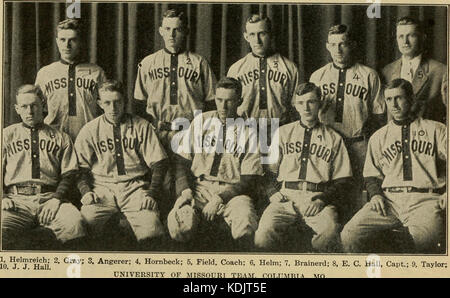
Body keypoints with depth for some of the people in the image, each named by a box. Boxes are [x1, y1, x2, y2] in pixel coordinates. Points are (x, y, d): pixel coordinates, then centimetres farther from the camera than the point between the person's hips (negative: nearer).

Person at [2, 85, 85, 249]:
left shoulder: (60, 138, 20)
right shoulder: (7, 135, 20)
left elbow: (68, 174, 11)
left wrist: (56, 198, -7)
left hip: (50, 197, 0)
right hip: (17, 200, 0)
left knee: (74, 223, -32)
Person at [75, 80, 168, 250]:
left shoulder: (141, 126, 11)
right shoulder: (89, 130, 11)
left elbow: (158, 163, 7)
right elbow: (81, 167, 10)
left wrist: (151, 194, -6)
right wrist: (86, 191, -9)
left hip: (135, 186, 0)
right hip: (102, 187, 1)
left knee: (150, 232, -27)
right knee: (86, 220, -31)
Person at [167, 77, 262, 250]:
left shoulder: (248, 131, 5)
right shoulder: (201, 121, 12)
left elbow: (247, 179, 1)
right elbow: (181, 160, 10)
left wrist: (219, 199, -13)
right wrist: (184, 190, -8)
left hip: (232, 191, -1)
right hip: (199, 187, 1)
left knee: (245, 228, -33)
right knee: (180, 227, -29)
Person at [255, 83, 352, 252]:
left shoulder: (334, 139, 18)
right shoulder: (283, 133, 23)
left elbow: (341, 182, 10)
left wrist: (322, 199, -8)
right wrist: (273, 192, -1)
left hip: (319, 198, -1)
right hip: (285, 196, 1)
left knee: (329, 231, -35)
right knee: (264, 236, -30)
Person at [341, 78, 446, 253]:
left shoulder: (436, 130, 16)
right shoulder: (378, 137, 25)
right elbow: (371, 174, 25)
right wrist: (375, 194, 3)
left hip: (425, 198, -3)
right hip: (389, 198, 3)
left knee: (424, 237, -36)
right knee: (349, 235, -21)